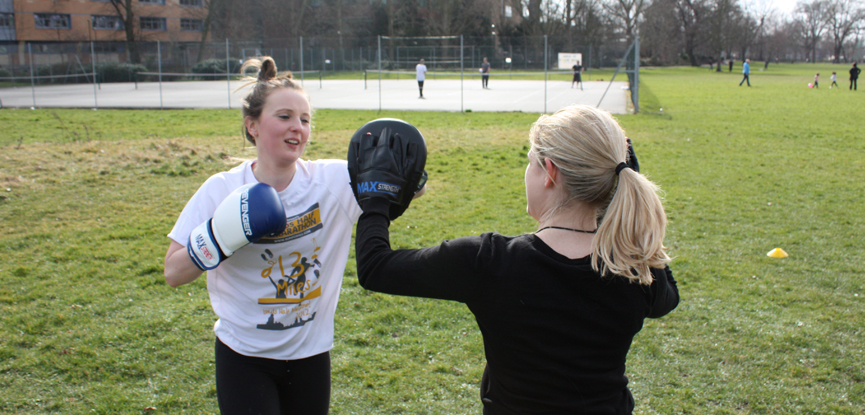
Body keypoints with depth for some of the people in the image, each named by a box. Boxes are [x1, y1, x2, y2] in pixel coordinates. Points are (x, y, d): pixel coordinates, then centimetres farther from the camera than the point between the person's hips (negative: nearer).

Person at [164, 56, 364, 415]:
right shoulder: (221, 191, -11)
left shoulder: (334, 181, -11)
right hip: (244, 358, -2)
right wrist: (221, 235, -26)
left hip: (310, 355, 2)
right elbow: (173, 273, -10)